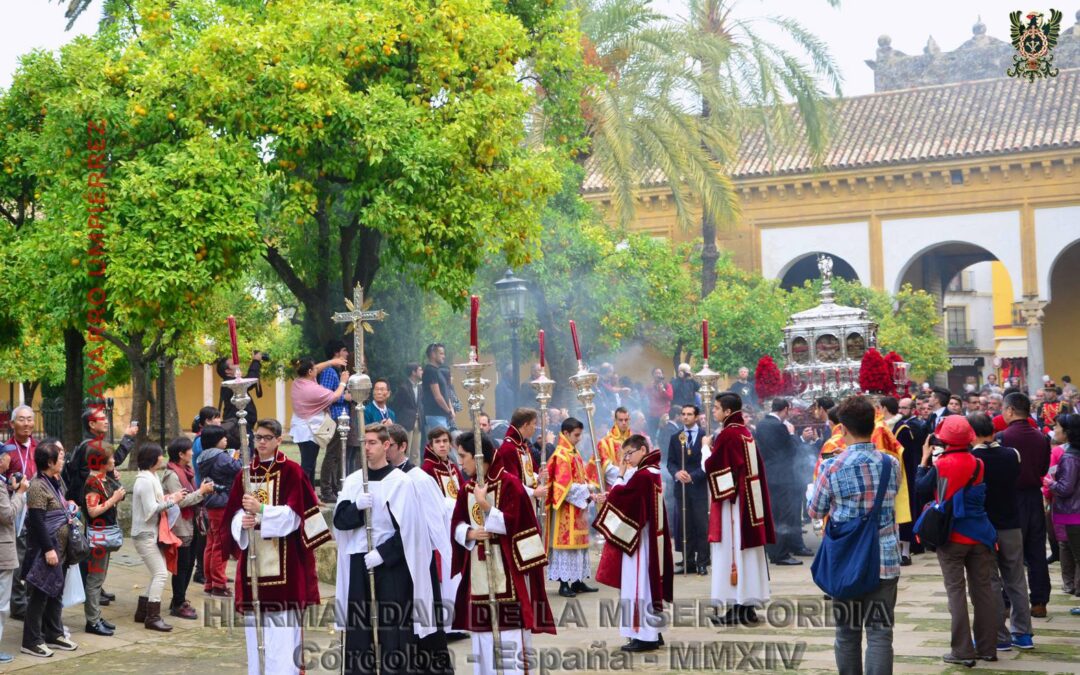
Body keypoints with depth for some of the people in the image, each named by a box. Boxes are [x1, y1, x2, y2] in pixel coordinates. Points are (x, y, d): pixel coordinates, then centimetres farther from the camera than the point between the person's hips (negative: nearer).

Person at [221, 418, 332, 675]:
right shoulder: (245, 473, 11)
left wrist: (260, 511, -22)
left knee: (283, 624, -8)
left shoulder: (291, 471, -3)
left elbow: (293, 513, -10)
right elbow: (235, 514, 7)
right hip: (254, 556, 5)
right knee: (254, 622, 6)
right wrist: (244, 522, -15)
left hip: (284, 559, -5)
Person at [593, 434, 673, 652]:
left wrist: (620, 474, -2)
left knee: (639, 583, -5)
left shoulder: (642, 475, -20)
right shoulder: (650, 472, 12)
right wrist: (608, 498, 7)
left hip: (638, 538, -10)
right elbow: (631, 500, 16)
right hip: (646, 536, 10)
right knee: (647, 583, 13)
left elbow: (618, 495, -17)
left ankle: (644, 636, -2)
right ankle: (651, 633, 18)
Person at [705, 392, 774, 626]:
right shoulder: (746, 433, 11)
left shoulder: (726, 435, -14)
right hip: (751, 499, 8)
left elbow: (710, 466, -13)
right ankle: (748, 605, 12)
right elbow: (757, 467, 15)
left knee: (731, 549, -4)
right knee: (749, 549, 9)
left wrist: (706, 448, 3)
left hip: (732, 501, -8)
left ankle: (735, 608, -3)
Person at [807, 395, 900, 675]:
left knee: (847, 632, 12)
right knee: (880, 633, 0)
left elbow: (815, 512, 3)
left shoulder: (832, 468, -9)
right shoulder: (891, 464, -1)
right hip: (885, 561, 1)